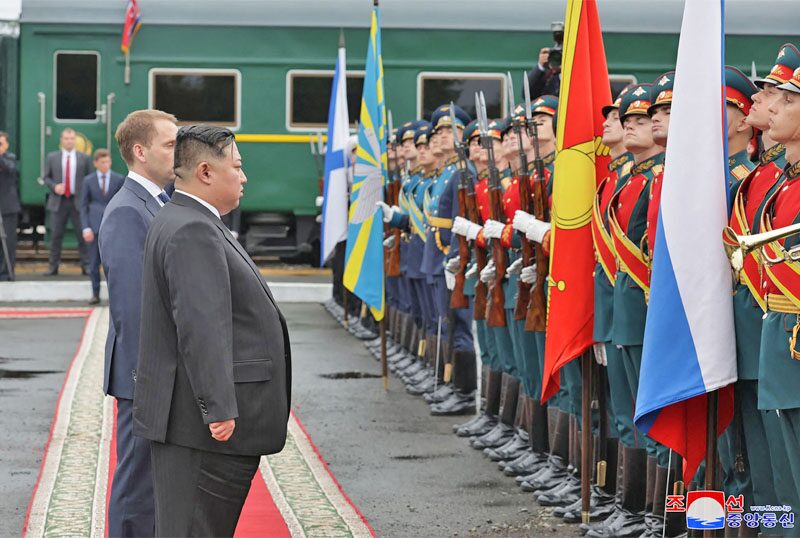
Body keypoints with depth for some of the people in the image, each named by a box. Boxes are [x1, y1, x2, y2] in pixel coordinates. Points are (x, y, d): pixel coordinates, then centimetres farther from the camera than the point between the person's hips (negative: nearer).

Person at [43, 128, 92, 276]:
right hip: (58, 202, 1)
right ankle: (53, 267, 9)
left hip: (78, 201, -1)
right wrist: (54, 186, -9)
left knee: (83, 235, -2)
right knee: (56, 235, 3)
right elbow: (46, 177, 10)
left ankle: (86, 266, 3)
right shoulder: (52, 157, 7)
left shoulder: (84, 158, 6)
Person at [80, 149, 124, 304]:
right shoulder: (88, 180, 6)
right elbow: (83, 205, 6)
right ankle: (95, 294, 13)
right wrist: (86, 228, -4)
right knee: (94, 263, 3)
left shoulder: (119, 180, 4)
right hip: (94, 226, 1)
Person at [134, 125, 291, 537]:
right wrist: (219, 408, -26)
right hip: (202, 423, -11)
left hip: (191, 416, 11)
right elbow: (201, 327, -24)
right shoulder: (192, 231, -17)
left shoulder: (187, 223, 17)